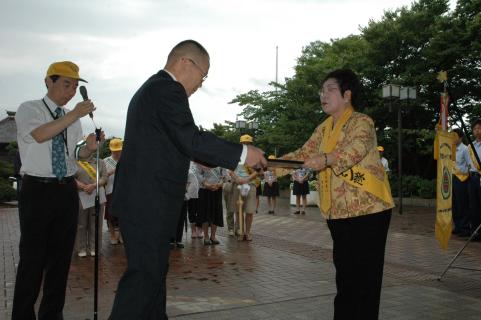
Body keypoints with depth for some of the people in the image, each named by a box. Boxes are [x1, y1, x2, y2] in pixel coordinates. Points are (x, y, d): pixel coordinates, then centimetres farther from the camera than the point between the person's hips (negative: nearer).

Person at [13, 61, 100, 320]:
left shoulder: (72, 117, 13)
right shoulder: (28, 109, -2)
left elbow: (76, 155, 12)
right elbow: (39, 135, -23)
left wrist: (89, 147, -10)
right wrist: (75, 114, -25)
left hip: (67, 190, 5)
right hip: (37, 189, -5)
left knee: (61, 254, 10)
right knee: (33, 256, -2)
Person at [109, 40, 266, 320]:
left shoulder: (152, 88, 21)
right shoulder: (168, 89, -13)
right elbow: (191, 139, -22)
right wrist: (242, 153, -14)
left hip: (141, 201, 11)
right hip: (148, 203, -11)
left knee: (154, 270, 17)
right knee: (145, 274, -6)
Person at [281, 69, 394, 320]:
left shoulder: (362, 122, -8)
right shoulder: (324, 128, 15)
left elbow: (356, 148, -28)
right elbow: (304, 153, 10)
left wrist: (325, 160, -44)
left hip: (367, 209, -7)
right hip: (338, 212, 7)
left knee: (365, 276, -3)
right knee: (344, 272, 14)